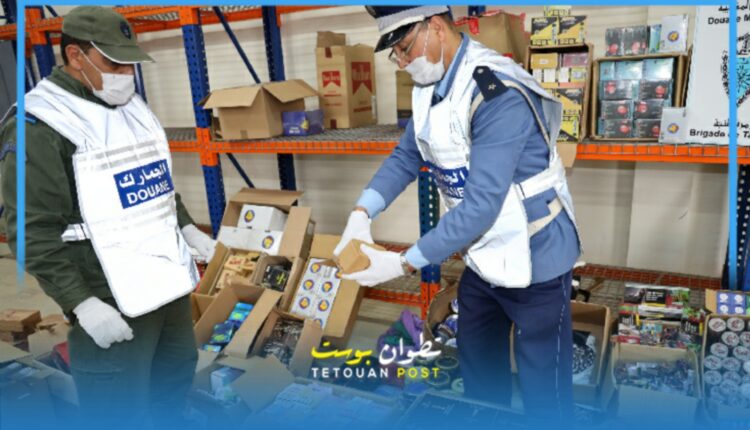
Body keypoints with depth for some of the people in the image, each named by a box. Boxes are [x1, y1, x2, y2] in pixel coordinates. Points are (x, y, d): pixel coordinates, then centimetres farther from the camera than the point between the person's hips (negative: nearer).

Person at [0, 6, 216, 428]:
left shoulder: (134, 108, 12)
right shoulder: (39, 127, -14)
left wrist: (188, 230, 15)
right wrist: (82, 305, -20)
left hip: (168, 279, 8)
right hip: (110, 300, -8)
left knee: (178, 370, 24)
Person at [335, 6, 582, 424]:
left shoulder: (497, 93, -28)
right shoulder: (432, 84, 0)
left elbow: (481, 205, -31)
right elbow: (406, 156, 7)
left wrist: (403, 263, -26)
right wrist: (362, 213, -8)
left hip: (534, 258, -8)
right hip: (483, 256, 9)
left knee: (543, 388, 9)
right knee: (478, 365, 26)